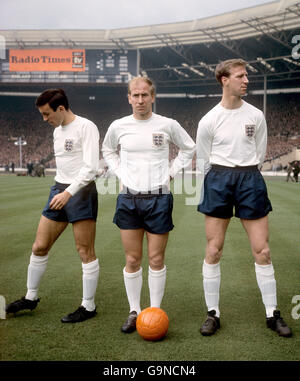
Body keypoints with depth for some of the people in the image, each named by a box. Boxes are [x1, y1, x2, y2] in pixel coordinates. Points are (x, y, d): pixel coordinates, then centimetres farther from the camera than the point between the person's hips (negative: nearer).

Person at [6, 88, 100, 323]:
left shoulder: (86, 127, -11)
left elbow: (91, 167, -19)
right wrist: (60, 191, 20)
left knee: (85, 251, -2)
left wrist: (68, 193, -25)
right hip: (59, 191, 8)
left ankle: (89, 306, 11)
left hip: (81, 192, -8)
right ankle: (31, 298, 26)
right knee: (40, 247, 10)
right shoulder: (57, 131, 15)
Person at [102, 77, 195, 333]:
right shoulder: (119, 126, 3)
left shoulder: (168, 125, -1)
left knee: (156, 259, 3)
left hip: (159, 198, -1)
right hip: (128, 198, 2)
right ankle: (134, 311, 20)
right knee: (132, 260, 6)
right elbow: (107, 151, 23)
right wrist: (120, 173, 9)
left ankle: (155, 311, 18)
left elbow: (189, 148, 15)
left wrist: (171, 172, 5)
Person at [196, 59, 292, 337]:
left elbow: (260, 154, 12)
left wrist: (245, 175, 10)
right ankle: (213, 314, 15)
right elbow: (204, 161, 6)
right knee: (213, 251, 1)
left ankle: (272, 314, 15)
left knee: (262, 251, 2)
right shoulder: (209, 120, -1)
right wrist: (223, 179, 11)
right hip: (218, 181, -1)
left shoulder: (256, 116, 5)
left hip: (250, 180, 1)